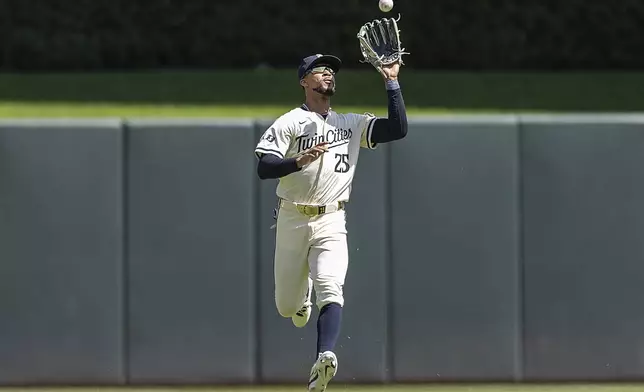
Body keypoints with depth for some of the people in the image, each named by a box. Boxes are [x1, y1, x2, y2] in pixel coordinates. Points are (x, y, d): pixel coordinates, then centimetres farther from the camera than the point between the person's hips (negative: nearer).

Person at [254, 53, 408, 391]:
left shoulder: (352, 124, 12)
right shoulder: (289, 123, 0)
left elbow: (399, 129, 2)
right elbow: (263, 168, -10)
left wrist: (392, 83, -2)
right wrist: (299, 161, -27)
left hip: (331, 223, 1)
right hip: (292, 221, -1)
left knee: (330, 290, -24)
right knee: (286, 306, 8)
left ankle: (324, 358, -39)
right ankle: (302, 294, 45)